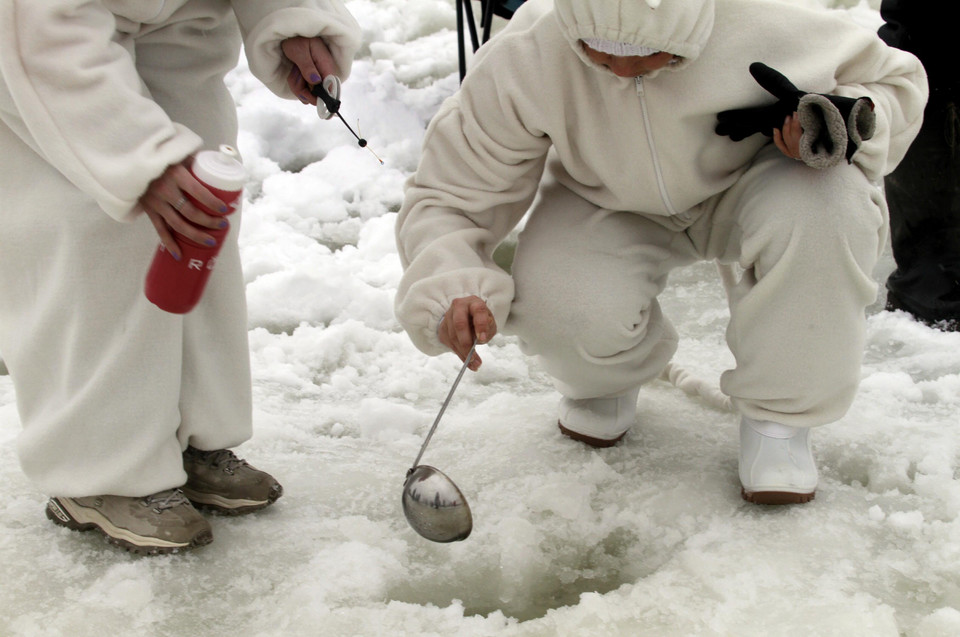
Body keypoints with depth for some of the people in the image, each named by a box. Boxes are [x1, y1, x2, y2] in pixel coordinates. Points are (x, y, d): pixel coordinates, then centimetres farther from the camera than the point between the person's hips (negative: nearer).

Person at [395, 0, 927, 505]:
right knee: (557, 307, -31)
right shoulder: (522, 60, -29)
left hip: (742, 195, 0)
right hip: (606, 211, 0)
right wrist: (452, 286, -38)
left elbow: (895, 80, -11)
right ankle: (606, 377, 11)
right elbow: (447, 195, -18)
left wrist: (845, 121, -35)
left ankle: (778, 413, -9)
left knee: (822, 201, -34)